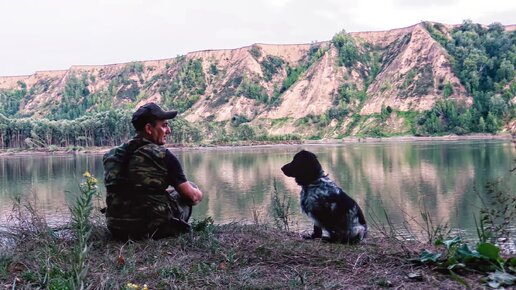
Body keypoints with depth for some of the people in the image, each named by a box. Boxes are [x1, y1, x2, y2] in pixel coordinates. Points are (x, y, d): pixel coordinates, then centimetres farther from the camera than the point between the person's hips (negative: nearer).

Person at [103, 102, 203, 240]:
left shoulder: (112, 155, 6)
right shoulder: (163, 155, -11)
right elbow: (193, 196, -2)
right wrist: (197, 193, 23)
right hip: (152, 228, -6)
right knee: (191, 187, 16)